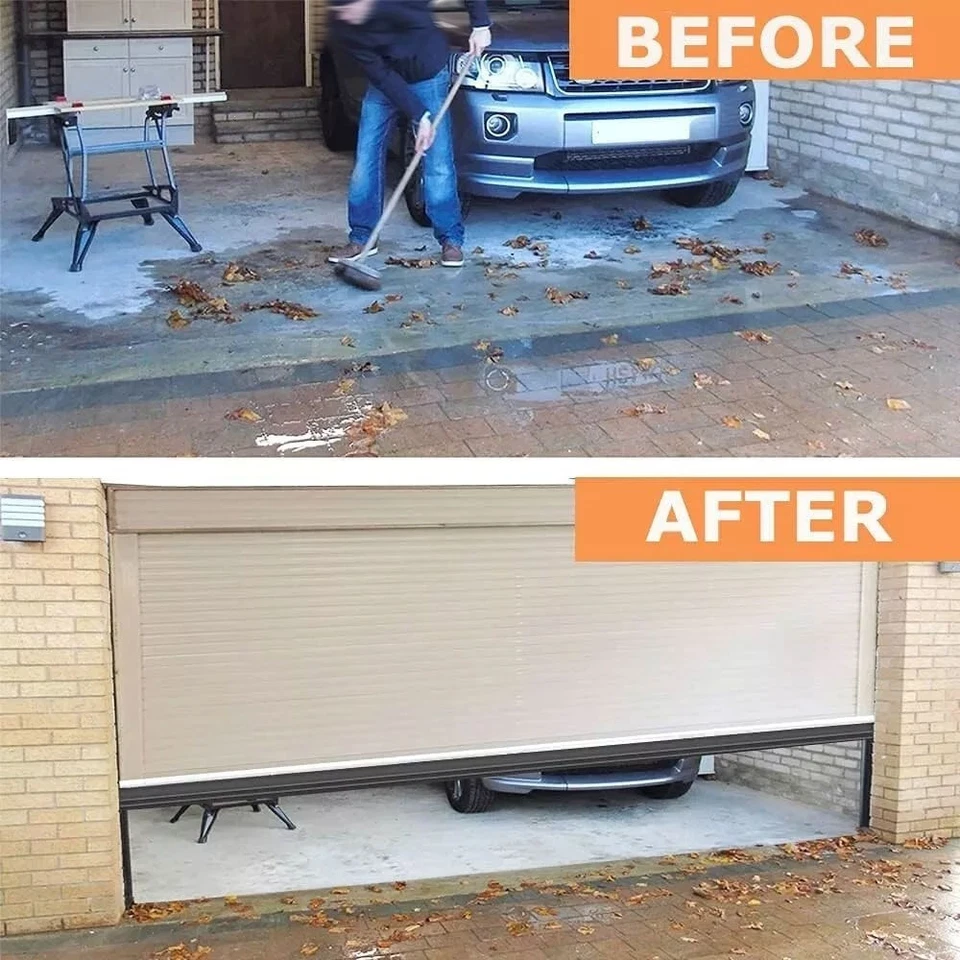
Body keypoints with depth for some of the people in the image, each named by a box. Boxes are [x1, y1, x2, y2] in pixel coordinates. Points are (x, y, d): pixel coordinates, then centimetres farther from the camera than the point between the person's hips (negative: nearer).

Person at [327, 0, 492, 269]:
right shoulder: (343, 28, -21)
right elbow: (381, 75, -22)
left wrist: (480, 24, -19)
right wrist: (418, 116, -26)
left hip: (429, 75, -2)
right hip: (385, 82, 3)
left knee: (438, 161, -6)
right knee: (366, 157, 1)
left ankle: (451, 239, 2)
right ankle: (360, 238, 12)